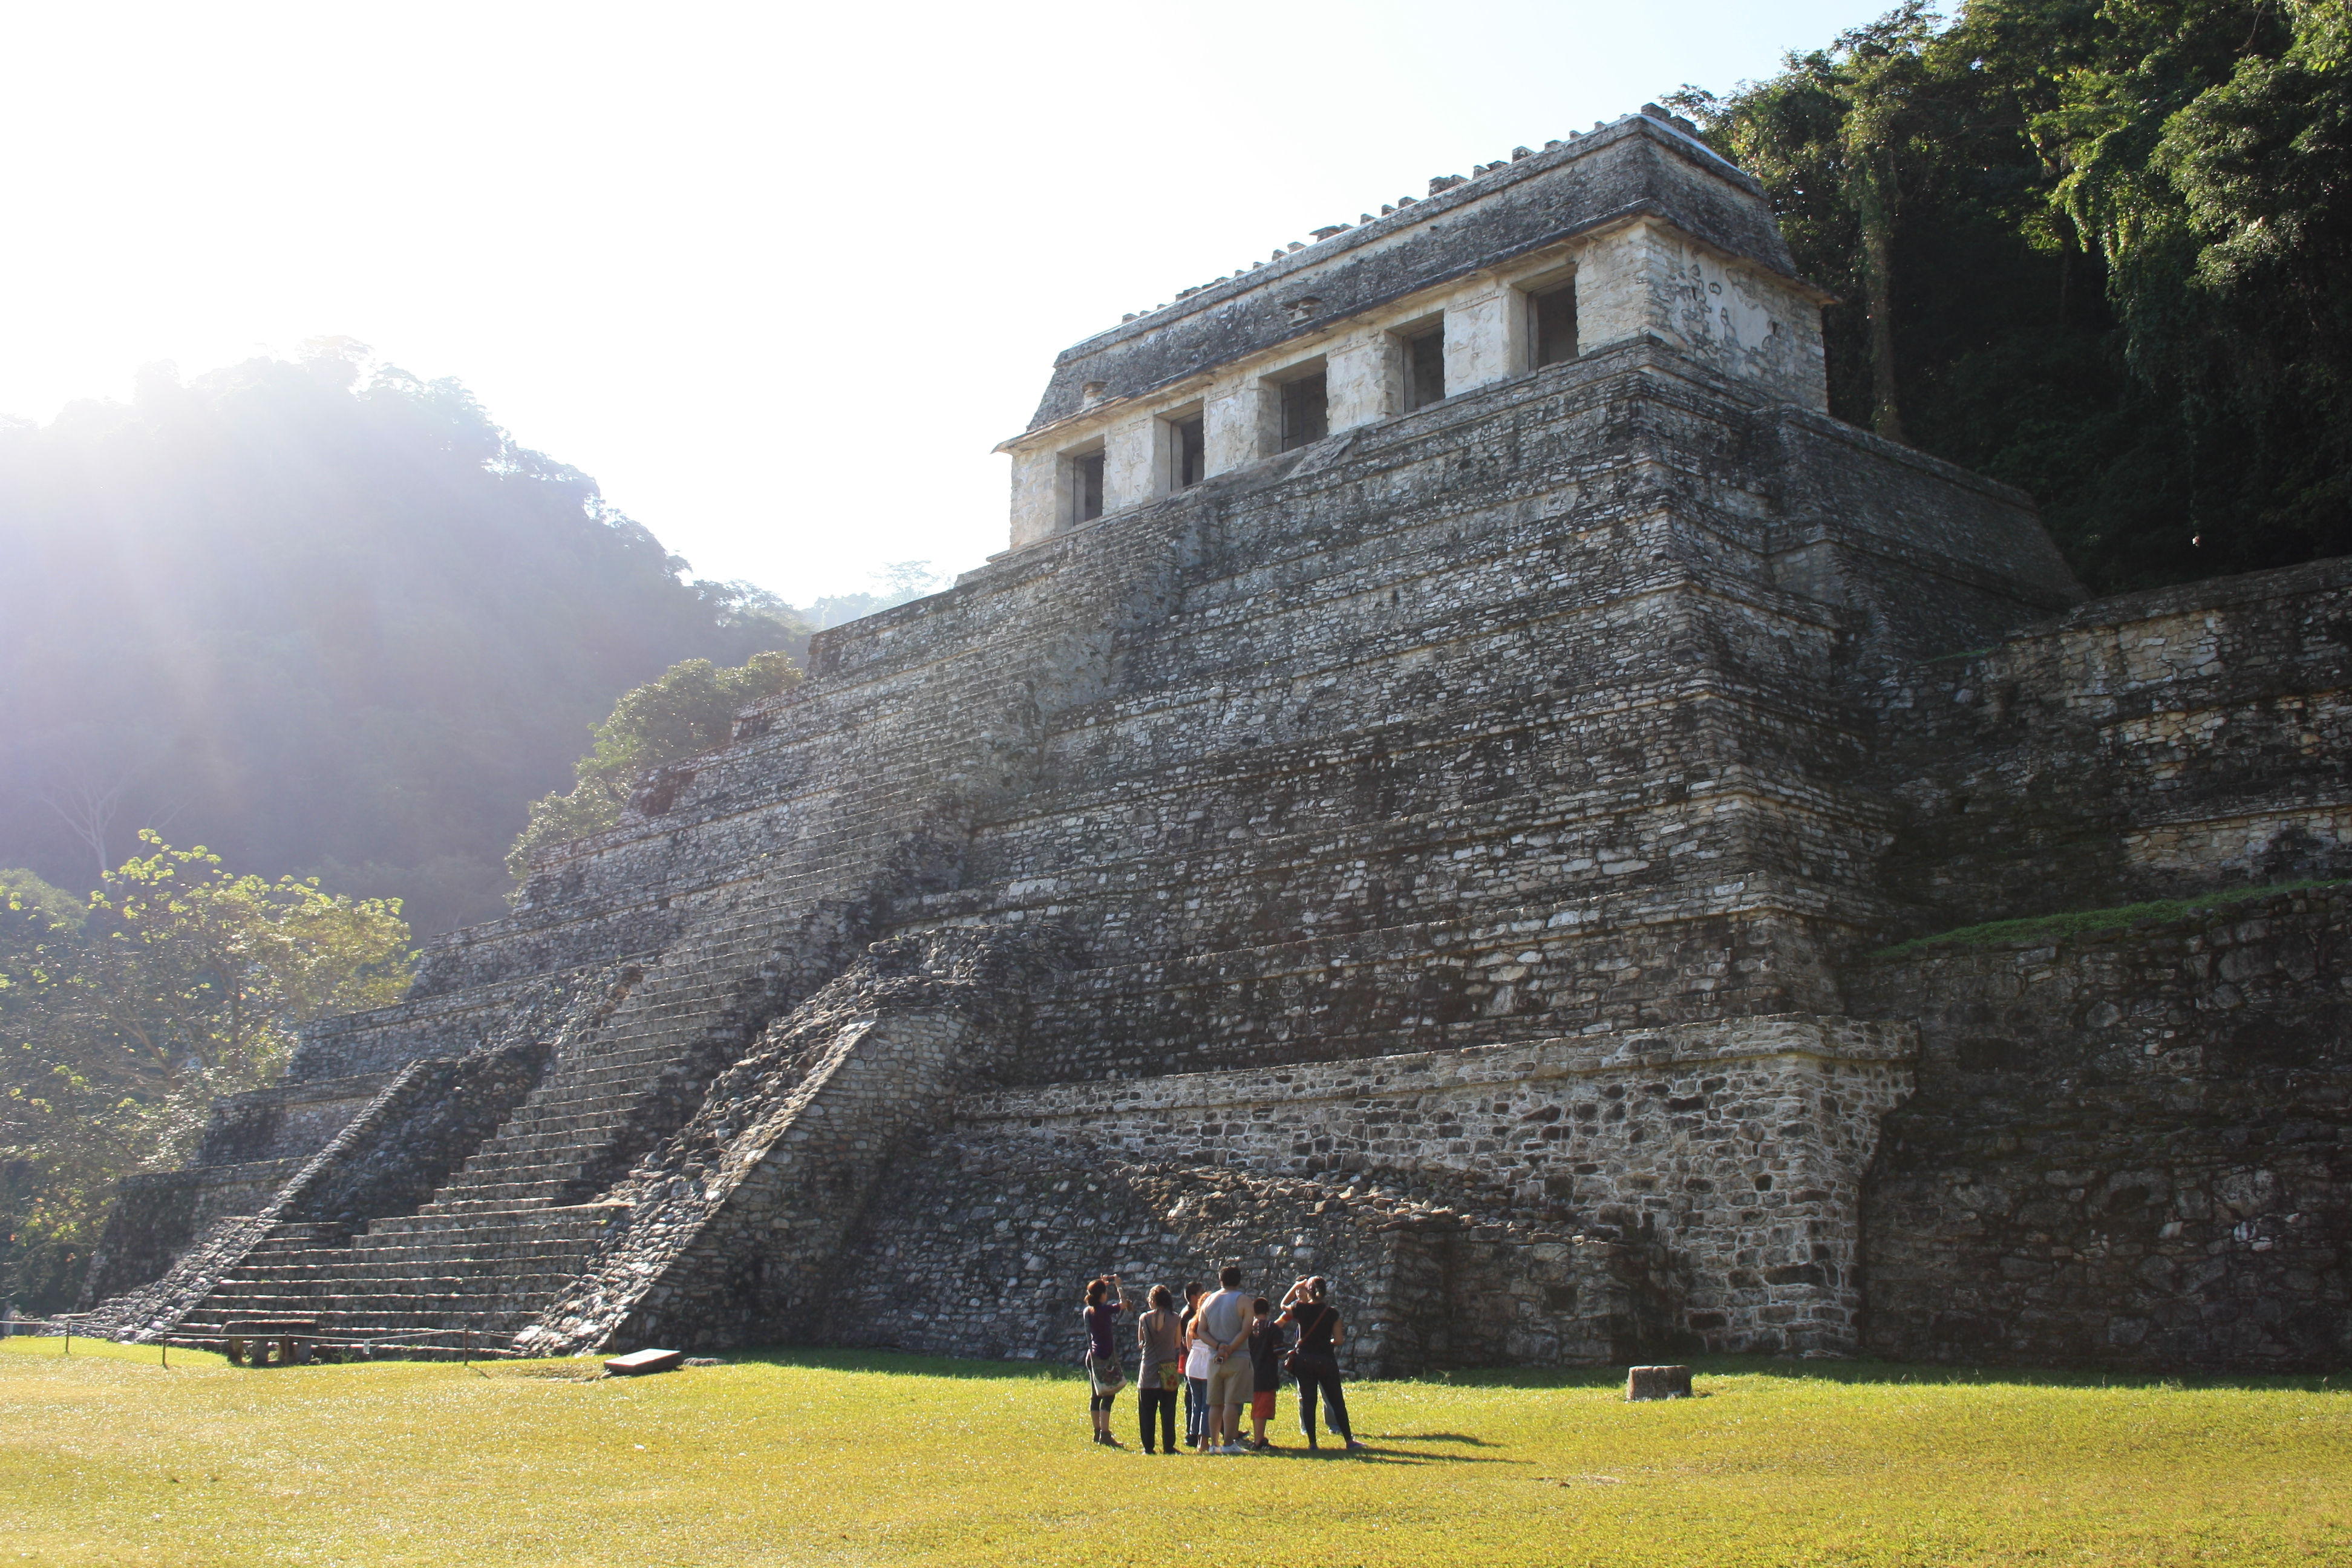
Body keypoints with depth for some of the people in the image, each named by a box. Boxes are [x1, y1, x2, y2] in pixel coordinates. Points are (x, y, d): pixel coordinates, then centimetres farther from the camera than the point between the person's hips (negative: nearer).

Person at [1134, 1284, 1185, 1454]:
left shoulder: (1144, 1318, -3)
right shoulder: (1175, 1319, -4)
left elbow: (1140, 1342, 9)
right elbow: (1178, 1344, 7)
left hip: (1147, 1371, 0)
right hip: (1168, 1372, 0)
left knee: (1146, 1412, 7)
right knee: (1168, 1412, 5)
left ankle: (1148, 1447, 6)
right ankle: (1168, 1446, 3)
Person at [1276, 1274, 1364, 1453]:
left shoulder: (1300, 1309, -5)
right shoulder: (1332, 1312, -5)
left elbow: (1283, 1306, 16)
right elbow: (1338, 1339, -4)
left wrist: (1296, 1286, 18)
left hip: (1304, 1359, 0)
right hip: (1326, 1360, 0)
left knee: (1307, 1401, 5)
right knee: (1337, 1401, 6)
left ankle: (1312, 1442, 1)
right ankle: (1349, 1441, 5)